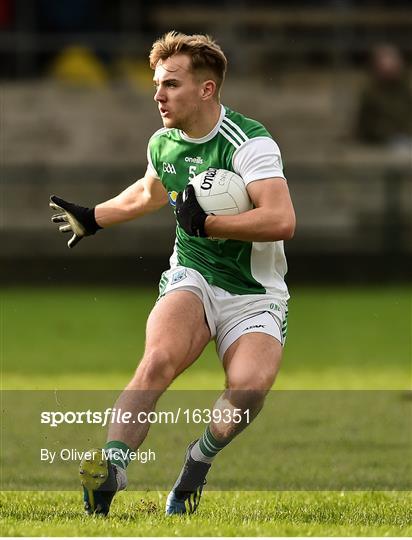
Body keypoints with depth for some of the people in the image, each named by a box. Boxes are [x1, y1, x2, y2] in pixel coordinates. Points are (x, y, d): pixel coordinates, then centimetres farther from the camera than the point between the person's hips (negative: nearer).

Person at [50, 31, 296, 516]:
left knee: (248, 387, -29)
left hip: (254, 294, -4)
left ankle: (200, 459, 0)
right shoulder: (162, 144, 6)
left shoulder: (250, 143, -16)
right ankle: (110, 469, -37)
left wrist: (205, 223, -25)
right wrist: (92, 218, 37)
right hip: (192, 278, 4)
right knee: (159, 359, -29)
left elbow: (282, 221, -29)